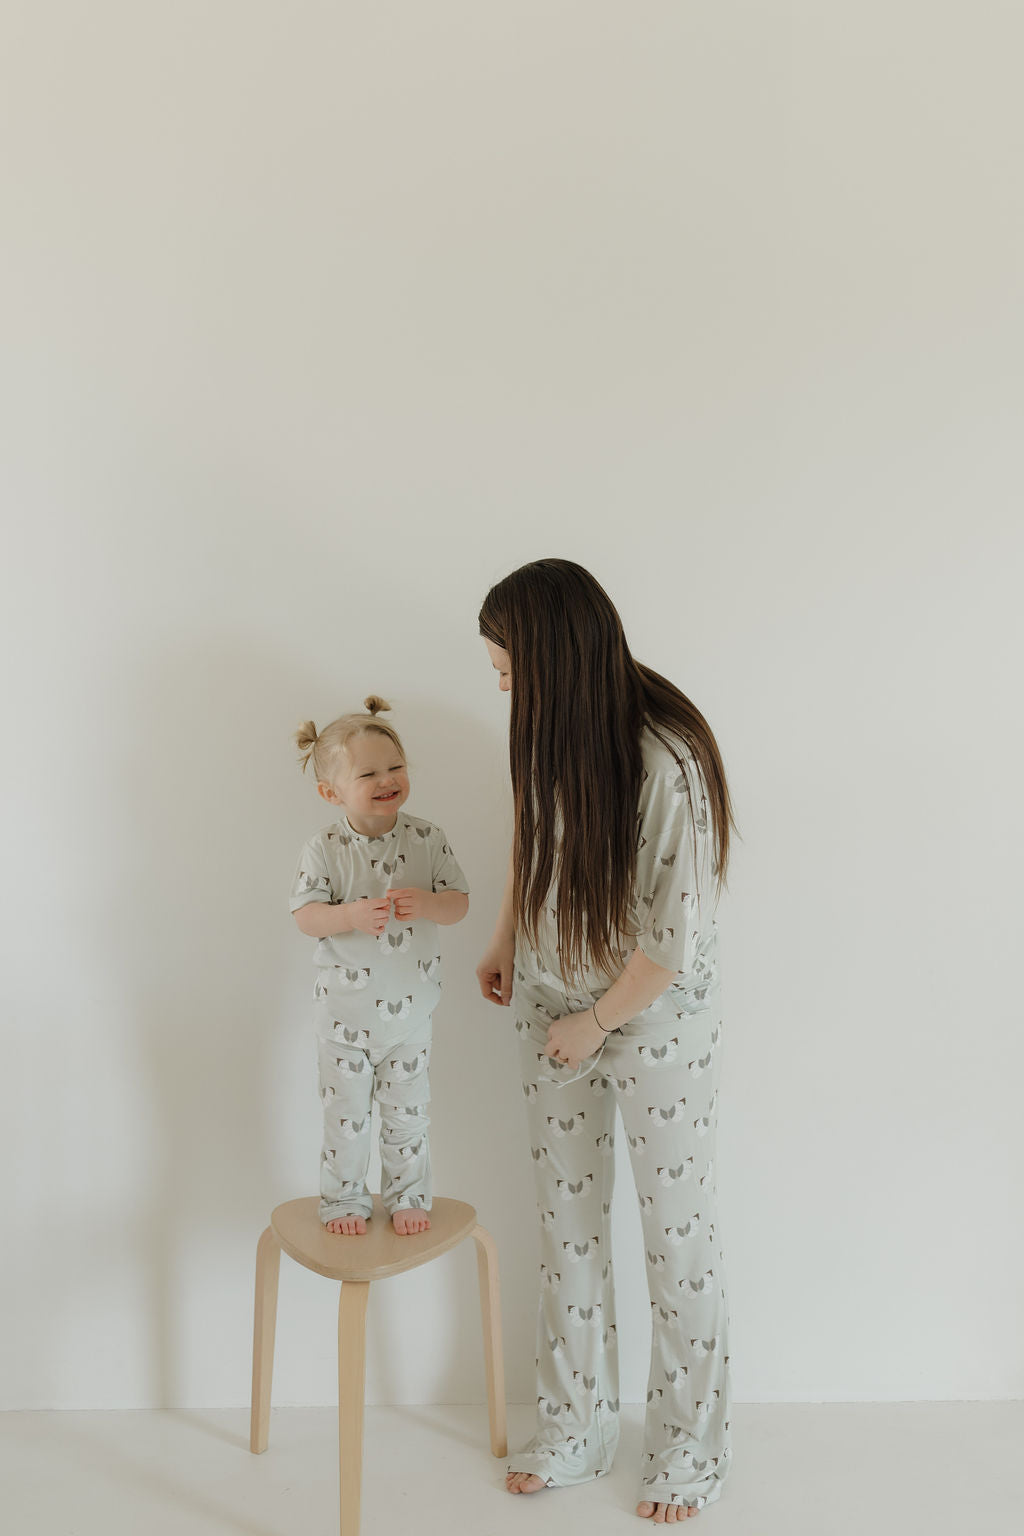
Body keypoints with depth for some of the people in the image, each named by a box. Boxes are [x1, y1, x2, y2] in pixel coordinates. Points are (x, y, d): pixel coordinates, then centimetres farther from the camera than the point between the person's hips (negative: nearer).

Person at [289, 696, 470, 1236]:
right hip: (345, 1007, -1)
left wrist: (427, 904, -26)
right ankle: (343, 1199, 33)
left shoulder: (427, 837, -8)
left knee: (407, 1110, 15)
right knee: (346, 1111, 12)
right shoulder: (325, 848, -12)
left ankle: (407, 1196, 35)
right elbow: (306, 916, -12)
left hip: (409, 1006, 2)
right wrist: (351, 915, -30)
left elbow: (459, 903, -5)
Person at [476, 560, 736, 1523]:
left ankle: (689, 1449, 32)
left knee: (677, 1229, 10)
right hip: (552, 1007, 6)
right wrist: (503, 943, 6)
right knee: (567, 1219, 15)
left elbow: (677, 937, -23)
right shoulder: (549, 732, -8)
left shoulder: (669, 761, -28)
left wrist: (596, 1024, -12)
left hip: (659, 1019, -6)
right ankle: (577, 1428, 36)